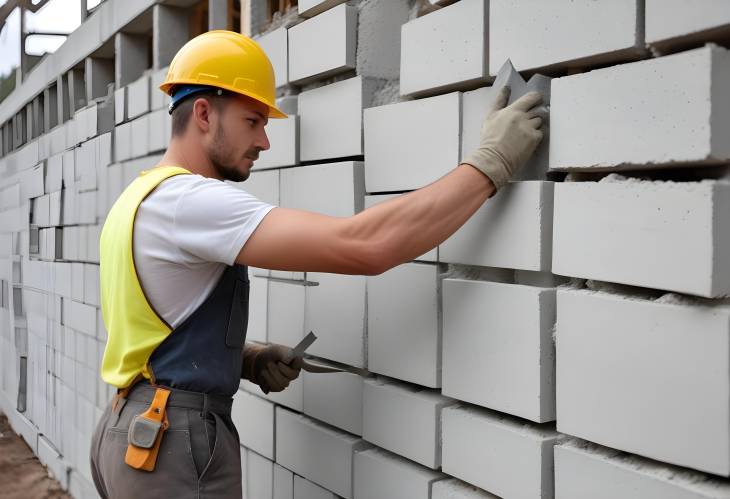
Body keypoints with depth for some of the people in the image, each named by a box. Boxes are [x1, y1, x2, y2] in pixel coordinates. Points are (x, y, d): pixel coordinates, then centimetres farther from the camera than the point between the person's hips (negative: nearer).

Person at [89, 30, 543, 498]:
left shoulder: (142, 199, 9)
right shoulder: (187, 200, -23)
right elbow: (365, 246, -33)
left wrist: (246, 359, 0)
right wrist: (491, 161, -26)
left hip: (136, 430, 10)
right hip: (175, 441, -10)